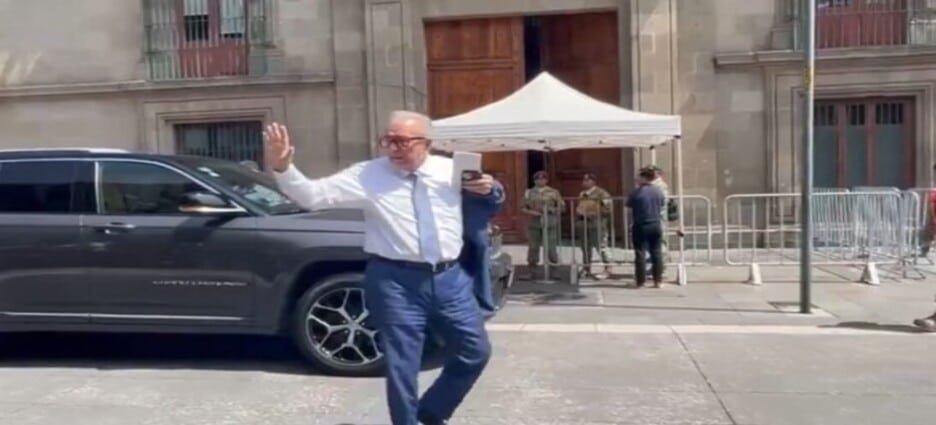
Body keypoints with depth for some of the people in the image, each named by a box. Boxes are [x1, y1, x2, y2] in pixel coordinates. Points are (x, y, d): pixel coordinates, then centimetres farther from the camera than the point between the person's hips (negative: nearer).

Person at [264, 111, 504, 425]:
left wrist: (490, 189, -5)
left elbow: (493, 195, 20)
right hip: (396, 282, -4)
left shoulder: (451, 169, 5)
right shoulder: (366, 175, -4)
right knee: (402, 367, 3)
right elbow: (313, 195, -9)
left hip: (450, 277, 4)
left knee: (476, 352, 14)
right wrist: (282, 167, -26)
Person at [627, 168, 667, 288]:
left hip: (640, 226, -4)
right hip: (656, 225, 4)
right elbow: (663, 204, 15)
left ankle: (640, 281, 3)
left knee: (640, 253, 1)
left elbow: (628, 205, -2)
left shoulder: (637, 192, -13)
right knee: (656, 252, 8)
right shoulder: (658, 191, 2)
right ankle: (657, 280, 10)